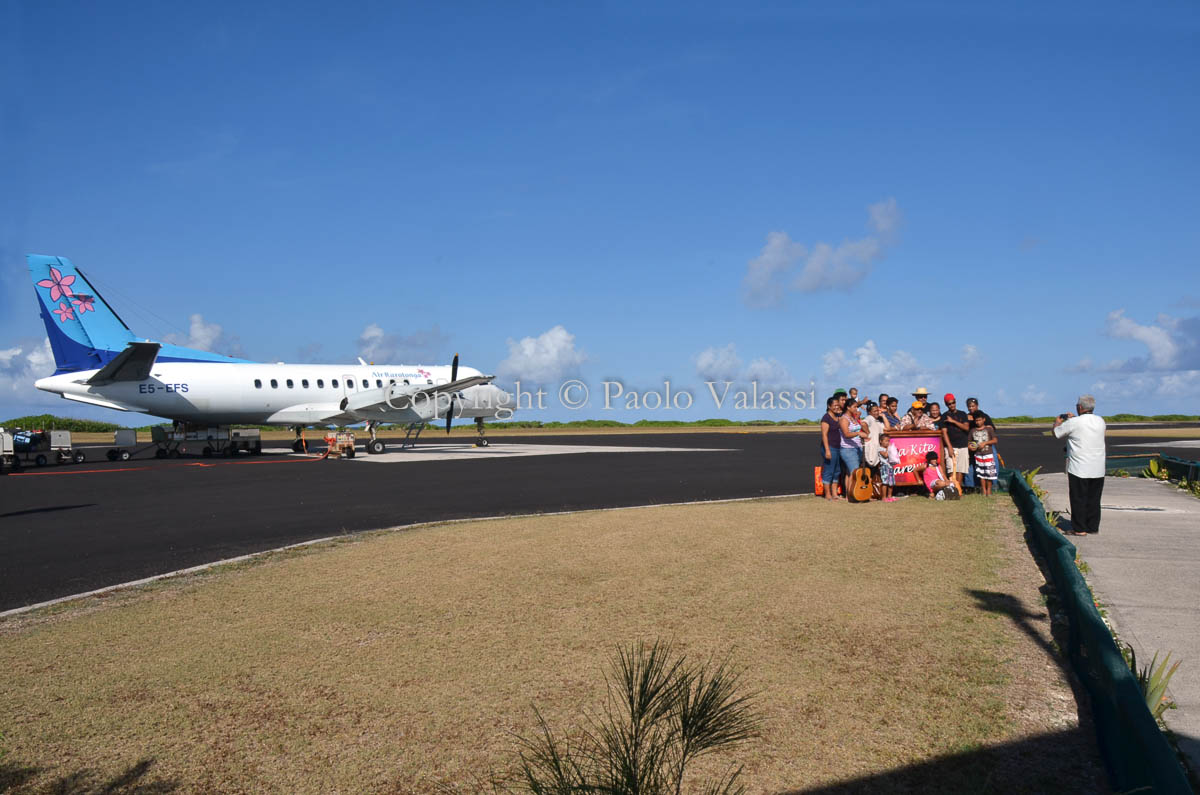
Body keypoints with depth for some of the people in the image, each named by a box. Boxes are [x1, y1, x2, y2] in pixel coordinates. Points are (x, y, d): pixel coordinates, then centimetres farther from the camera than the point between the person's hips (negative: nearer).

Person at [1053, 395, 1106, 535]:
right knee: (1094, 500, 12)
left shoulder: (1073, 423, -14)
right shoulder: (1100, 421, 4)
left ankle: (1079, 529, 5)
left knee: (1078, 499, 2)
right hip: (1098, 470, 6)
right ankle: (1093, 527, 19)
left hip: (1079, 469, -5)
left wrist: (1057, 422, 20)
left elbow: (1056, 433, 0)